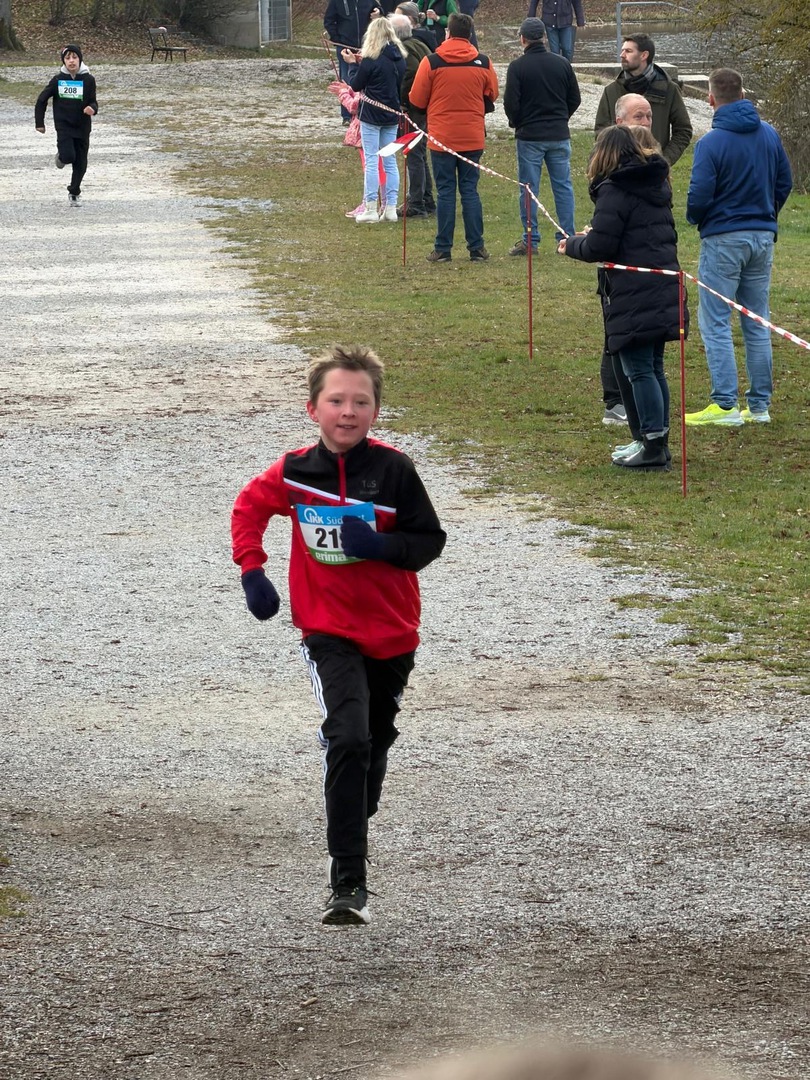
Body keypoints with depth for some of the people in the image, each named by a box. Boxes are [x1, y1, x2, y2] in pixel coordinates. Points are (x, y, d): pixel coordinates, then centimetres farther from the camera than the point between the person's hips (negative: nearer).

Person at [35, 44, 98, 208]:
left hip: (82, 127, 1)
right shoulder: (58, 80, -4)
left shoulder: (88, 80, -5)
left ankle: (75, 192, 26)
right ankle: (61, 157, 19)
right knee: (68, 156, -18)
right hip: (63, 125, -1)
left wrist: (92, 108, -24)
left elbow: (93, 102, 1)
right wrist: (39, 122, 6)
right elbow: (42, 100, 5)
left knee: (80, 163, 5)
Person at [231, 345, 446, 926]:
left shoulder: (393, 470, -10)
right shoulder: (294, 472, -5)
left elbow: (430, 540, -7)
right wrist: (252, 571, 3)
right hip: (329, 632, -2)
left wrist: (380, 544, -24)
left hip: (391, 633, 2)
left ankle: (353, 834, 48)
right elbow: (249, 508, 14)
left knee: (376, 743, 20)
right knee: (348, 739, -20)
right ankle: (348, 884, -23)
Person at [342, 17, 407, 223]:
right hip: (392, 114, 6)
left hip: (371, 115, -6)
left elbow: (356, 85, -9)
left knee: (371, 161, -2)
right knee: (390, 161, 10)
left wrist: (352, 64, 6)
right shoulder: (399, 57, 3)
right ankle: (390, 207, 9)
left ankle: (371, 208, -3)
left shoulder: (371, 59, -16)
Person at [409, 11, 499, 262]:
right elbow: (492, 96, 10)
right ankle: (476, 248, 6)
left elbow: (416, 100, -3)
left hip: (441, 136, -2)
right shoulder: (483, 63, -2)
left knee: (445, 192, 3)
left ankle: (443, 249, 3)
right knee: (470, 190, 8)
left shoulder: (432, 62, -9)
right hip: (473, 138, 2)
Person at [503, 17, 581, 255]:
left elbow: (511, 104, -10)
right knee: (563, 186, 9)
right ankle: (568, 237, 8)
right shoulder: (562, 64, 2)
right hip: (559, 136, 3)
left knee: (528, 189, 3)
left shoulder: (517, 67, -10)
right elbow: (574, 99, 8)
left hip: (529, 137, -3)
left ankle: (530, 240, 3)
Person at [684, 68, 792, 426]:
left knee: (715, 323, -1)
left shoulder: (711, 143, -17)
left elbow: (699, 197, -18)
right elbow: (784, 183, 9)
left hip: (723, 238, -6)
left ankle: (726, 404, -6)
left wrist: (694, 219, 4)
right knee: (757, 323, 12)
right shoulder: (769, 135, 2)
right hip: (763, 237, 6)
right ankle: (760, 404, 14)